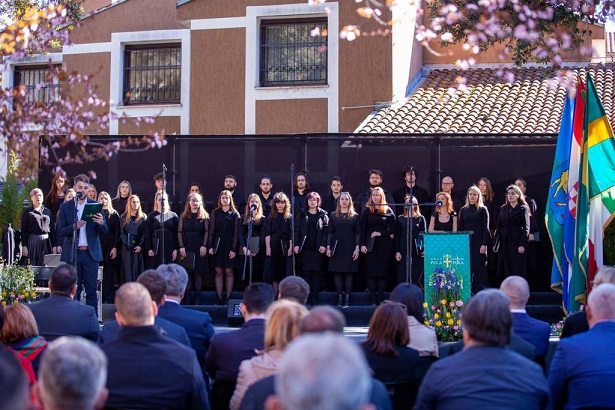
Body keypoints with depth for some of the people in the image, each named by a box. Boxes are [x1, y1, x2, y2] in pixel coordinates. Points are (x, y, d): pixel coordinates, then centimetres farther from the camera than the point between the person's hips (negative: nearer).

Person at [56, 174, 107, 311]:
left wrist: (101, 223, -19)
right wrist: (74, 226, -19)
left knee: (91, 290, -2)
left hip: (91, 253, 0)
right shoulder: (65, 207, 6)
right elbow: (61, 231, 0)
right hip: (72, 253, 0)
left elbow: (105, 231, 4)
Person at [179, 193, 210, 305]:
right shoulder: (184, 216, 10)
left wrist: (204, 246, -10)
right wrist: (181, 247, -6)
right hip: (186, 247, 1)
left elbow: (207, 231, 1)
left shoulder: (204, 216, 6)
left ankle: (197, 298, 3)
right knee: (187, 273, -2)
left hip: (200, 248, -1)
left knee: (198, 273, 0)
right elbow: (179, 232, 5)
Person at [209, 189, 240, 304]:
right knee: (218, 272, 1)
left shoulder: (235, 214, 3)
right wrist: (210, 246, -4)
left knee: (229, 272, -1)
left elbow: (236, 233, -1)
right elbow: (211, 230, 6)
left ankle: (228, 298, 3)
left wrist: (234, 249, -9)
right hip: (218, 245, 1)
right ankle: (219, 298, 4)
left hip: (230, 246, -1)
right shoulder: (215, 213, 8)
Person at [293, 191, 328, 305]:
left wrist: (324, 245, -10)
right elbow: (297, 230, 5)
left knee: (317, 272, -1)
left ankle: (314, 298, 2)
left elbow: (326, 231, 1)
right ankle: (307, 298, 0)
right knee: (306, 272, -1)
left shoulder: (323, 215, 7)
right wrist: (296, 244, -5)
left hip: (318, 249, -1)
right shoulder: (302, 215, 10)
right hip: (305, 248, 1)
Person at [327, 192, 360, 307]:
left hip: (350, 248, -1)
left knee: (349, 273, -1)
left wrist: (357, 248, -5)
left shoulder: (355, 216, 6)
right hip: (336, 248, 1)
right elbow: (330, 232, 7)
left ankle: (347, 298, 1)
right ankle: (339, 297, 4)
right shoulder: (333, 216, 9)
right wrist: (328, 247, -2)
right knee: (337, 272, 0)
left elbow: (358, 233, 3)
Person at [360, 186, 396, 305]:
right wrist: (362, 244, -5)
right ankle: (373, 299, 0)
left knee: (382, 272, -1)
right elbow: (363, 229, 4)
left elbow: (393, 229, 3)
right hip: (370, 245, 1)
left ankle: (381, 299, 1)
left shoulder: (388, 211, 5)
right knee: (371, 272, -2)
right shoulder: (367, 211, 7)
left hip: (385, 245, -1)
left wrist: (380, 233, -9)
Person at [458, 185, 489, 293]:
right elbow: (460, 228, 10)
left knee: (479, 268, -3)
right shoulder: (463, 210, 11)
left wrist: (484, 244, -11)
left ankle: (481, 291, 1)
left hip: (478, 242, -3)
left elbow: (486, 228, -3)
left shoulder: (482, 209, 2)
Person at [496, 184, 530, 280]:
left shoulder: (523, 209, 1)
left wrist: (523, 244, -15)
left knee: (517, 270, -4)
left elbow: (526, 228, -6)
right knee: (504, 271, 3)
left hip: (517, 243, -5)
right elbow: (499, 227, 12)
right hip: (504, 243, 5)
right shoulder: (503, 209, 14)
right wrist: (495, 243, 3)